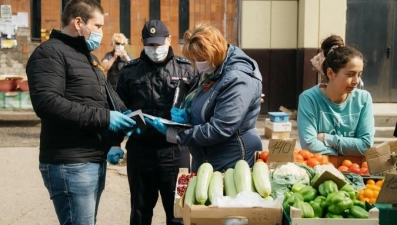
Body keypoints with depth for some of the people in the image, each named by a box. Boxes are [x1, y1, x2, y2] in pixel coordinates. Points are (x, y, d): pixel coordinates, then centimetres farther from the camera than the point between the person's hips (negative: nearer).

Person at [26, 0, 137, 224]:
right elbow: (47, 103, -24)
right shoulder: (50, 53, -10)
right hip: (70, 164, -9)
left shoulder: (88, 56, 21)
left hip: (96, 161, 9)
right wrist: (104, 118, -22)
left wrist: (124, 114, 6)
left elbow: (104, 97, 29)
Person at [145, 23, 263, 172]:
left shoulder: (237, 79, -23)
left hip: (230, 164, -9)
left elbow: (218, 130, -27)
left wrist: (172, 134, -23)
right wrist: (187, 114, -6)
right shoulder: (211, 71, 6)